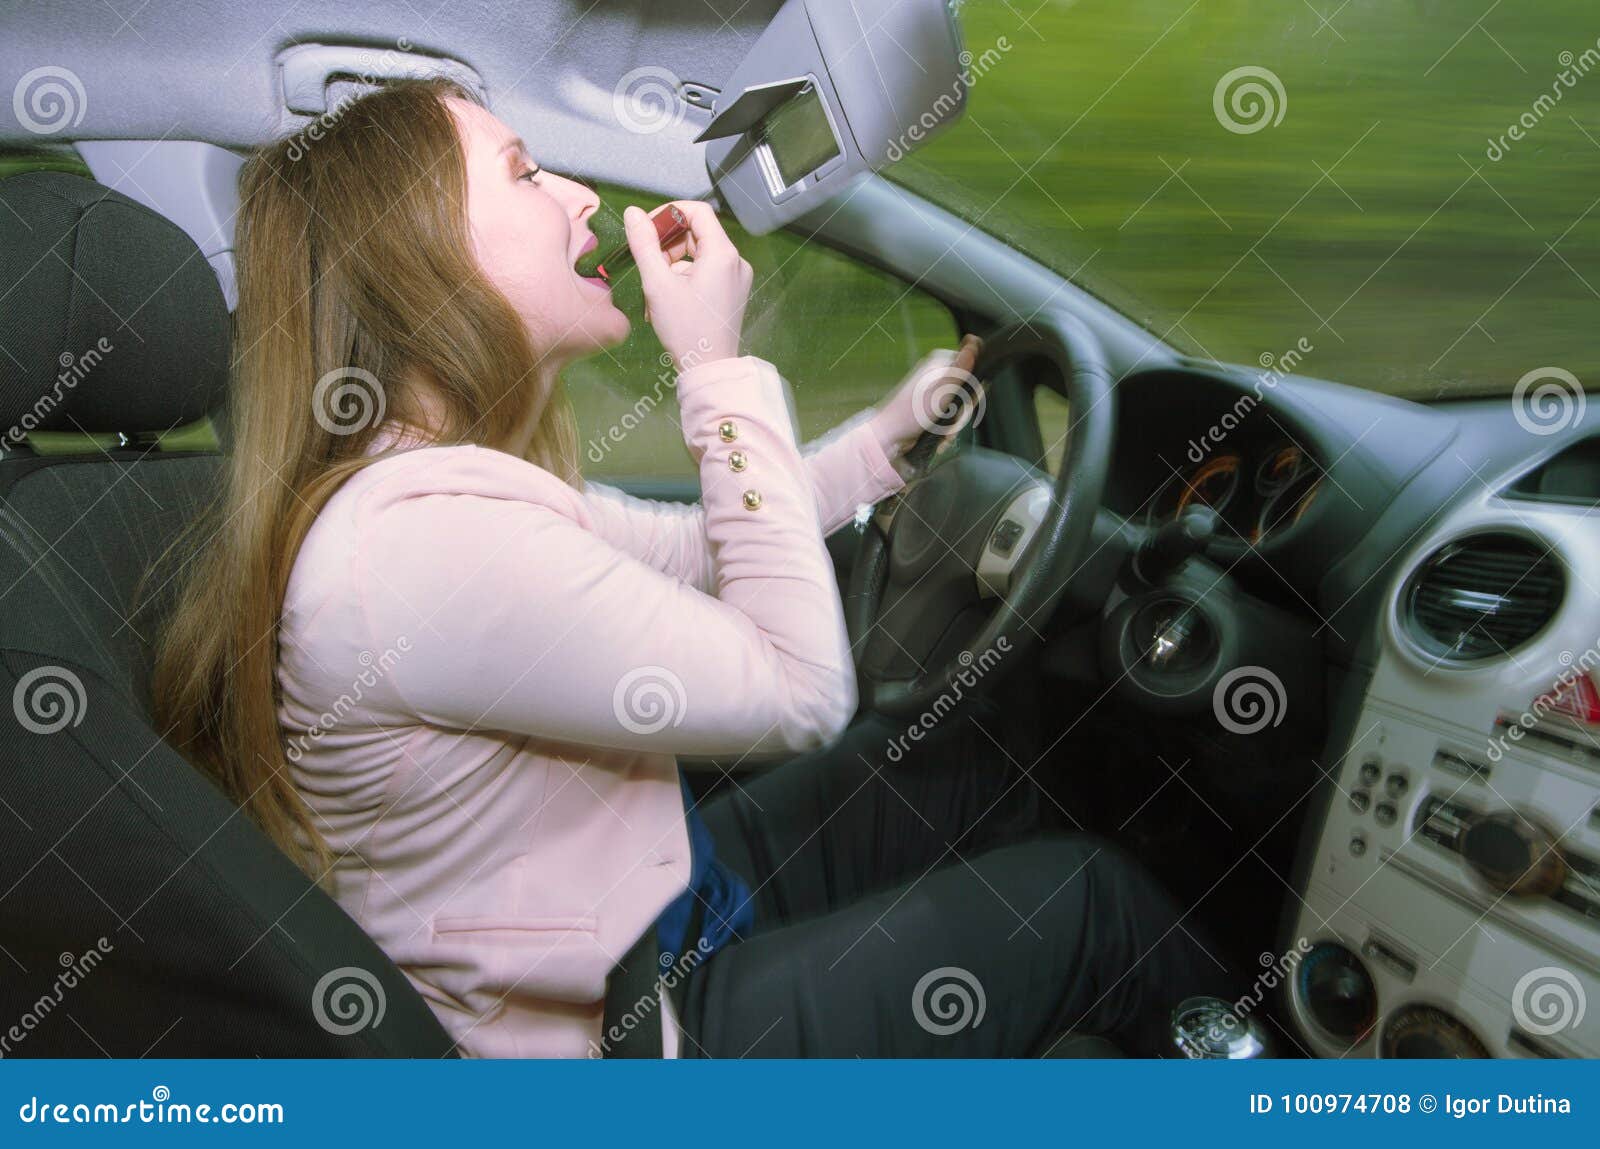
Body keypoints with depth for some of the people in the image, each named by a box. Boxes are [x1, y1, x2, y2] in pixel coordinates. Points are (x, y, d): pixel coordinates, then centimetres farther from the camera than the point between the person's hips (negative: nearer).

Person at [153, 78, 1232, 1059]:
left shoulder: (420, 479, -2)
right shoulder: (429, 540, -33)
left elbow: (695, 551, 8)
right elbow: (799, 691, -26)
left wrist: (900, 423, 5)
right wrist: (722, 371, -21)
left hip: (653, 902, 9)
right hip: (629, 1024, -9)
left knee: (987, 762, 16)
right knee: (1088, 894, 3)